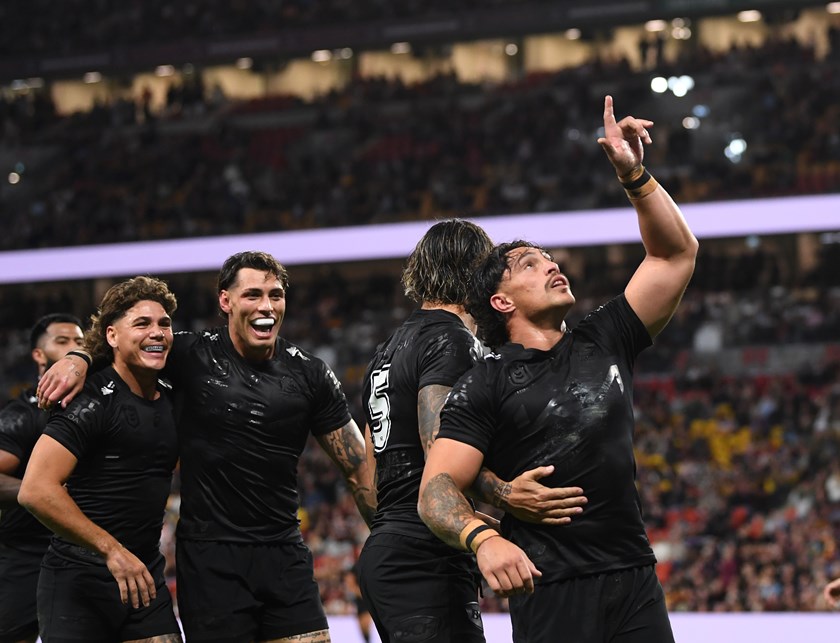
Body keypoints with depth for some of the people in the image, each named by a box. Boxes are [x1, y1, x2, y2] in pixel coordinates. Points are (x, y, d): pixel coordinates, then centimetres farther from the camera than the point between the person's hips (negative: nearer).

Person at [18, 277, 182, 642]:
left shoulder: (171, 403, 10)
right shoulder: (94, 400, -12)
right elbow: (36, 491, -22)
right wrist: (111, 550, -21)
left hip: (145, 577, 7)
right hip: (78, 581, -6)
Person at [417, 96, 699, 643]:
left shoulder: (603, 343, 15)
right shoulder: (484, 386, 1)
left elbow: (675, 255, 16)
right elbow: (437, 490, -8)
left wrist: (634, 176, 5)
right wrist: (483, 539, -28)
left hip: (636, 579, 4)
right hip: (550, 589, -4)